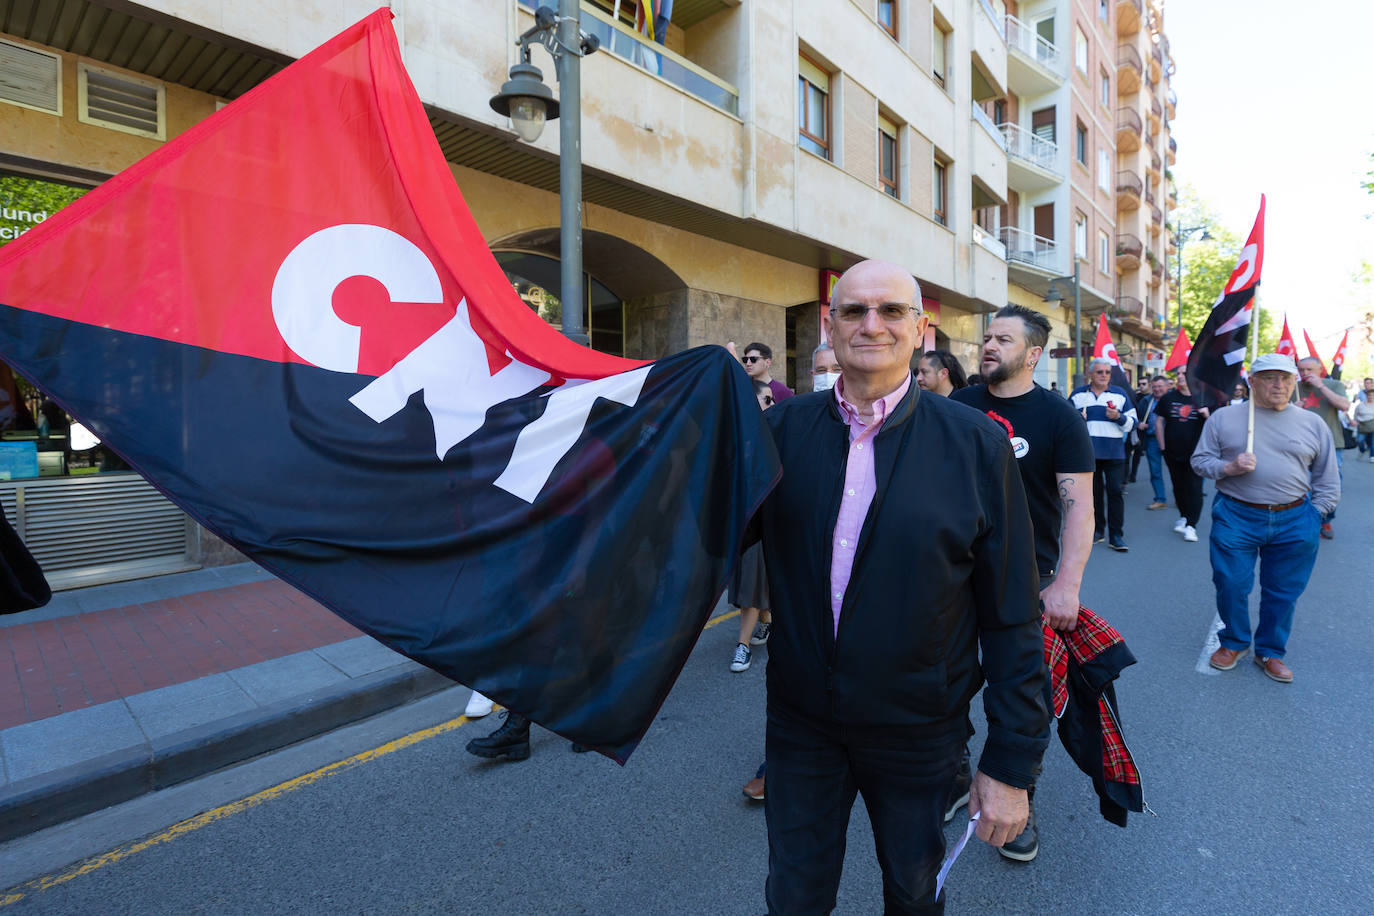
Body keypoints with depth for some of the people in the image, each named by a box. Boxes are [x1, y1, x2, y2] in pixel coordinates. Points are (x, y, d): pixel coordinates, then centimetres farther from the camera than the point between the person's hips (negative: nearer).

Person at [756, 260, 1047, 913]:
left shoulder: (975, 443, -13)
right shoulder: (781, 428, -8)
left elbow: (1013, 619, -9)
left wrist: (1011, 764, -6)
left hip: (919, 734, 0)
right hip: (800, 723, 1)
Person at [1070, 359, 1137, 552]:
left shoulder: (1120, 394, 10)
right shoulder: (1078, 395, 9)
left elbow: (1132, 422, 9)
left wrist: (1118, 417, -11)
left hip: (1114, 453, -1)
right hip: (1087, 453, 1)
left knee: (1115, 491, -5)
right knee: (1093, 492, 8)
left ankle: (1116, 536, 1)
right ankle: (1097, 530, 20)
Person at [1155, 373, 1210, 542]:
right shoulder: (1168, 398, 5)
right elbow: (1159, 422, 9)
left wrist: (1207, 416, -19)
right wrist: (1162, 447, 5)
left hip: (1195, 452, -2)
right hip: (1173, 452, 3)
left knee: (1194, 488, -6)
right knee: (1178, 486, 12)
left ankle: (1191, 525, -5)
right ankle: (1183, 516, 29)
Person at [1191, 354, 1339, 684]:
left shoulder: (1313, 423, 7)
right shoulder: (1223, 417, 2)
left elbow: (1328, 480, 12)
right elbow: (1200, 460, 3)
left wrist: (1312, 515, 4)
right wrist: (1229, 467, -15)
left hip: (1294, 523, 2)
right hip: (1235, 518, -2)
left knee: (1283, 593, 11)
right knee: (1230, 586, 3)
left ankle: (1270, 651, 29)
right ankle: (1233, 643, 26)